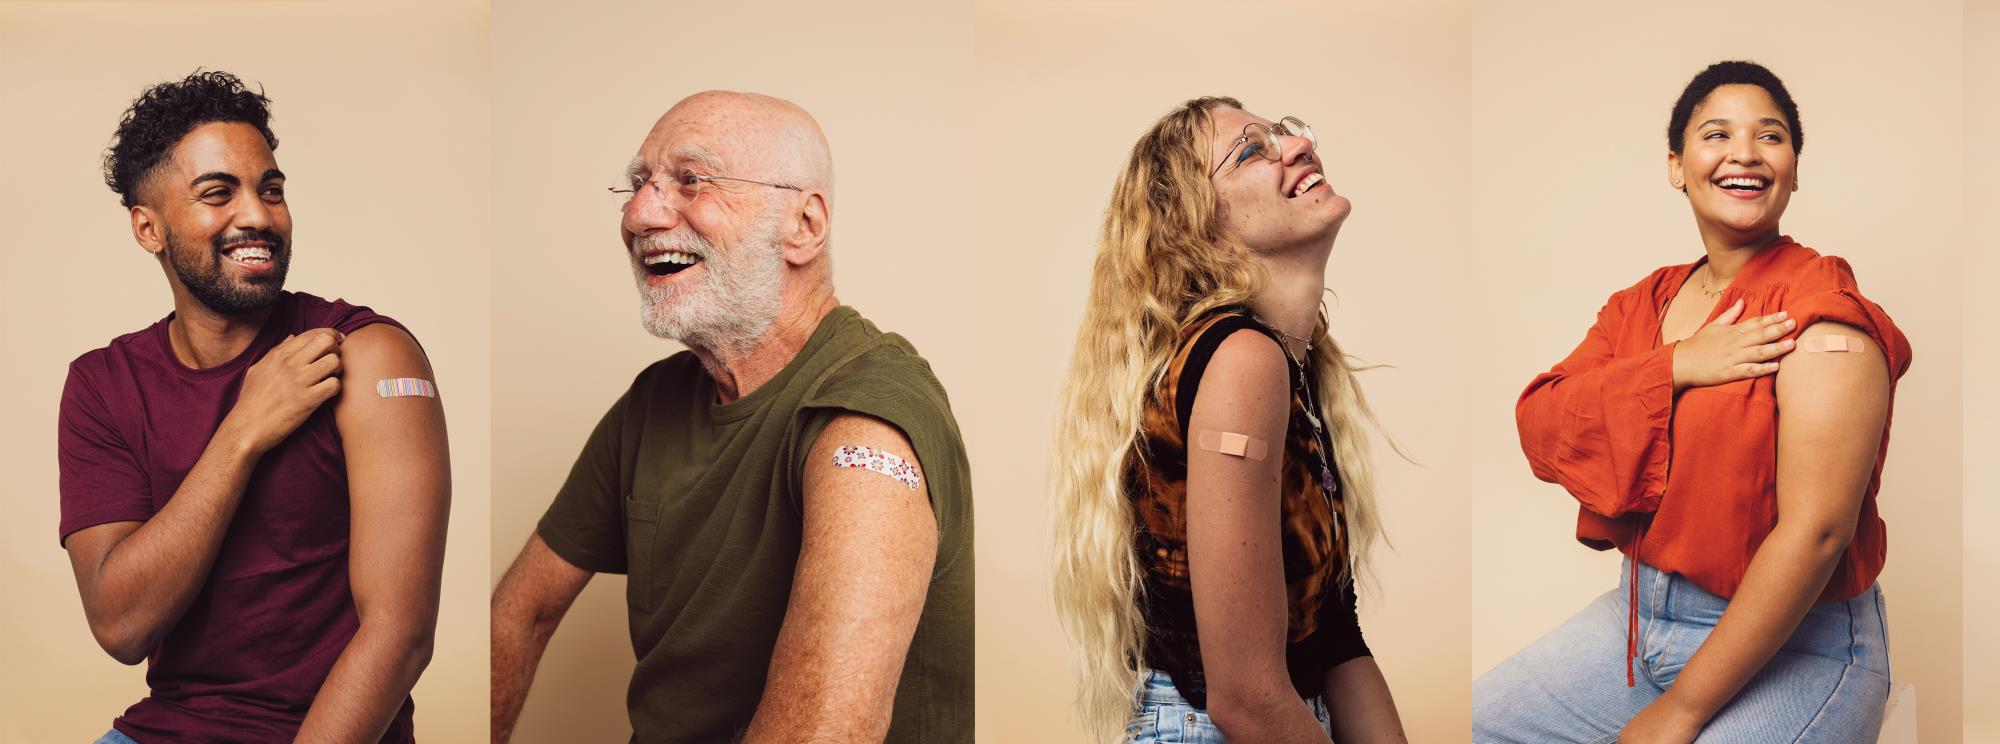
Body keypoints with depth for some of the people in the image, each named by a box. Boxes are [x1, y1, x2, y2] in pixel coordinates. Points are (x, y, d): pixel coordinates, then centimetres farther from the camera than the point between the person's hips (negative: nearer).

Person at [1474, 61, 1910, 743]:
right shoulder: (1644, 303, 7)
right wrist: (1676, 368, -21)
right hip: (1638, 614, 6)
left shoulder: (1822, 316, -14)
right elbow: (1540, 425, -5)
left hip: (1791, 646, -6)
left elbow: (1815, 531, -22)